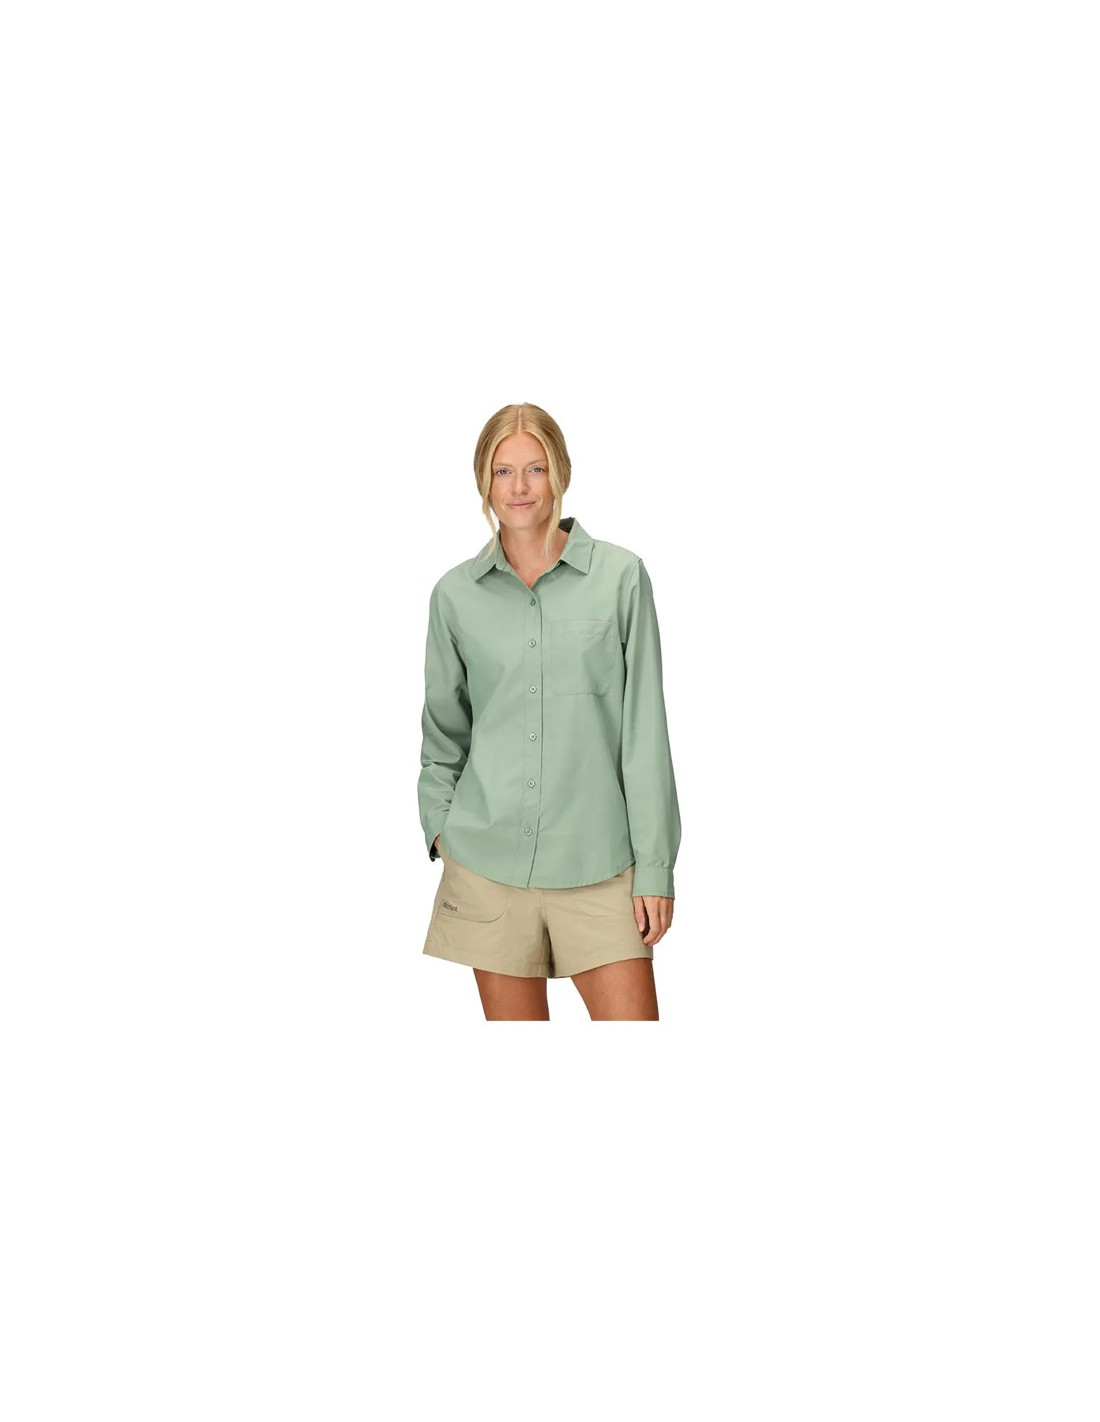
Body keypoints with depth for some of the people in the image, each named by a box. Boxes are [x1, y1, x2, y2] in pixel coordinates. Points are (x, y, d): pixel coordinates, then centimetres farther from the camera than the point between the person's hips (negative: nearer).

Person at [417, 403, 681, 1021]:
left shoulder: (621, 576, -1)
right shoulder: (455, 593, 5)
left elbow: (645, 731, -2)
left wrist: (655, 867, -5)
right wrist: (440, 824, 4)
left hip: (596, 860, -1)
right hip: (487, 856, 2)